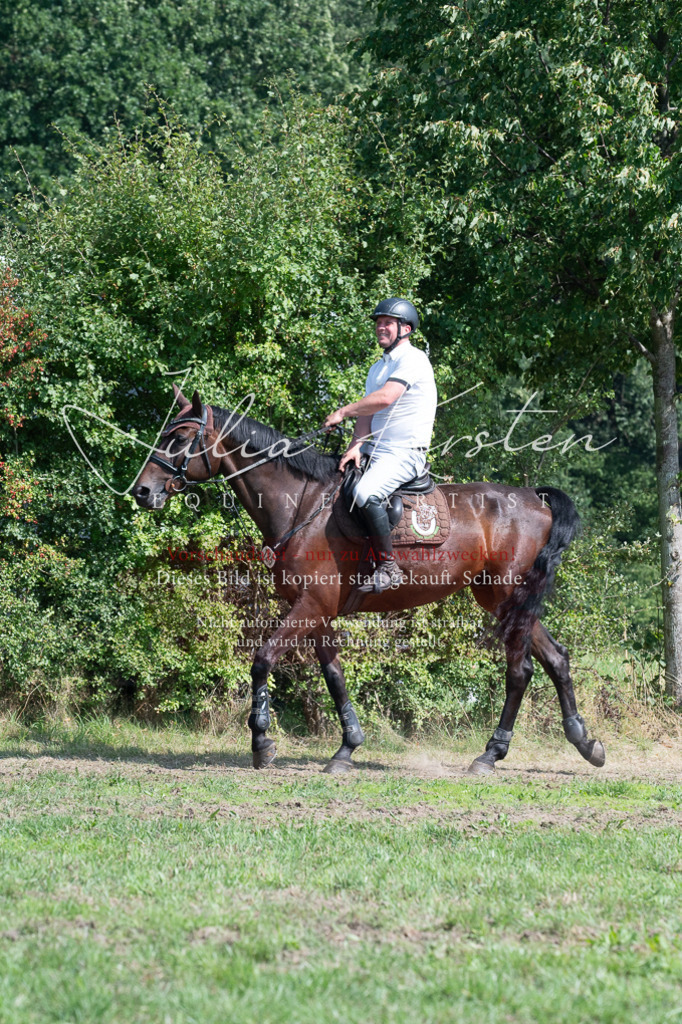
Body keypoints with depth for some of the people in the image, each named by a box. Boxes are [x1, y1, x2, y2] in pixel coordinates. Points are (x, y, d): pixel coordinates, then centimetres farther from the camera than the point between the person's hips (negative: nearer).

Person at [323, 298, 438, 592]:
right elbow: (367, 411, 9)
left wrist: (343, 412, -14)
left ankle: (388, 568, -28)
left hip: (407, 452, -10)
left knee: (365, 493, -33)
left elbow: (384, 398, -24)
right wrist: (356, 446, -9)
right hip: (377, 449, 10)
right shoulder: (379, 367, 19)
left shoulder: (412, 359, -11)